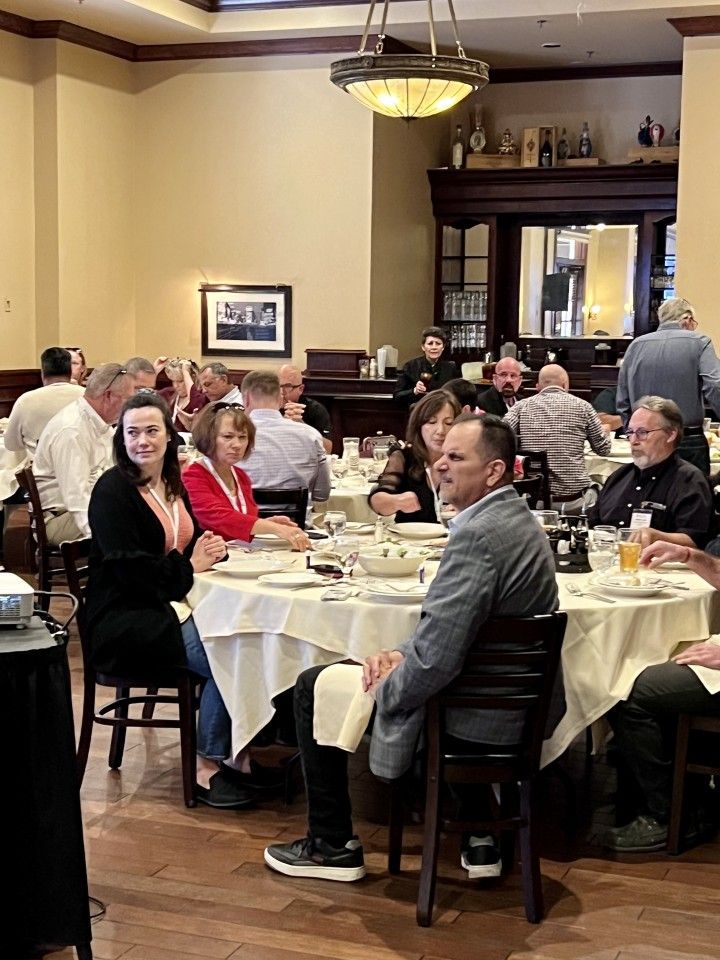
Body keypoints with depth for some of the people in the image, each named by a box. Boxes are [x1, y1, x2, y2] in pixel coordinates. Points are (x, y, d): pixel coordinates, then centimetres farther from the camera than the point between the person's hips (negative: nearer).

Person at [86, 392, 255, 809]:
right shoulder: (113, 490, -11)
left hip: (172, 605, 8)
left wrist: (211, 549, -2)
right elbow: (127, 567, -19)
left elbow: (191, 541, 21)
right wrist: (189, 566, -13)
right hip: (125, 621, -8)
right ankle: (209, 767, -9)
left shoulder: (172, 484, 13)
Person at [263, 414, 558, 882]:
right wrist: (402, 653, 3)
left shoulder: (477, 535, -26)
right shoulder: (519, 520, 6)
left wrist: (388, 689, -11)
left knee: (314, 688, 4)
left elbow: (438, 657, -29)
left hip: (478, 713, -10)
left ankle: (333, 846, 17)